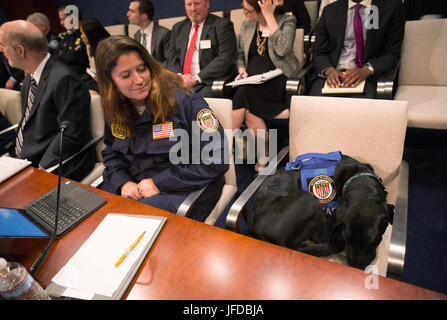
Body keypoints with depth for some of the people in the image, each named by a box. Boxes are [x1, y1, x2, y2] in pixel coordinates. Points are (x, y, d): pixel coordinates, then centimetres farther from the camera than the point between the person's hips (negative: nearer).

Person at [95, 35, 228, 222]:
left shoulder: (183, 101, -15)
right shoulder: (114, 110, 4)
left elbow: (216, 160, -19)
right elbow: (111, 154, 18)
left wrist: (159, 183, -17)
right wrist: (123, 183, -6)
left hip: (182, 190, -5)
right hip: (134, 186, 6)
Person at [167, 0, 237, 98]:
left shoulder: (223, 25, 0)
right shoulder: (178, 28, 19)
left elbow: (225, 59, -11)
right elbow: (172, 58, 15)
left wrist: (196, 78, -15)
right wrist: (179, 76, -8)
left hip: (209, 83, -4)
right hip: (182, 82, 5)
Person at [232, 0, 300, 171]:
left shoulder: (287, 21, 2)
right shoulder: (246, 26, 17)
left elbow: (282, 50, -17)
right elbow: (240, 54, 23)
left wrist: (269, 17, -12)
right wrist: (242, 70, 1)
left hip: (276, 79, -4)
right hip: (251, 82, 4)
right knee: (249, 110, -28)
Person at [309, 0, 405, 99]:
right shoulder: (330, 10, 11)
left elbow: (392, 53, 1)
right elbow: (319, 53, 8)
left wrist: (367, 70, -19)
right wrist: (329, 70, -14)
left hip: (366, 77, -1)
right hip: (333, 75, 2)